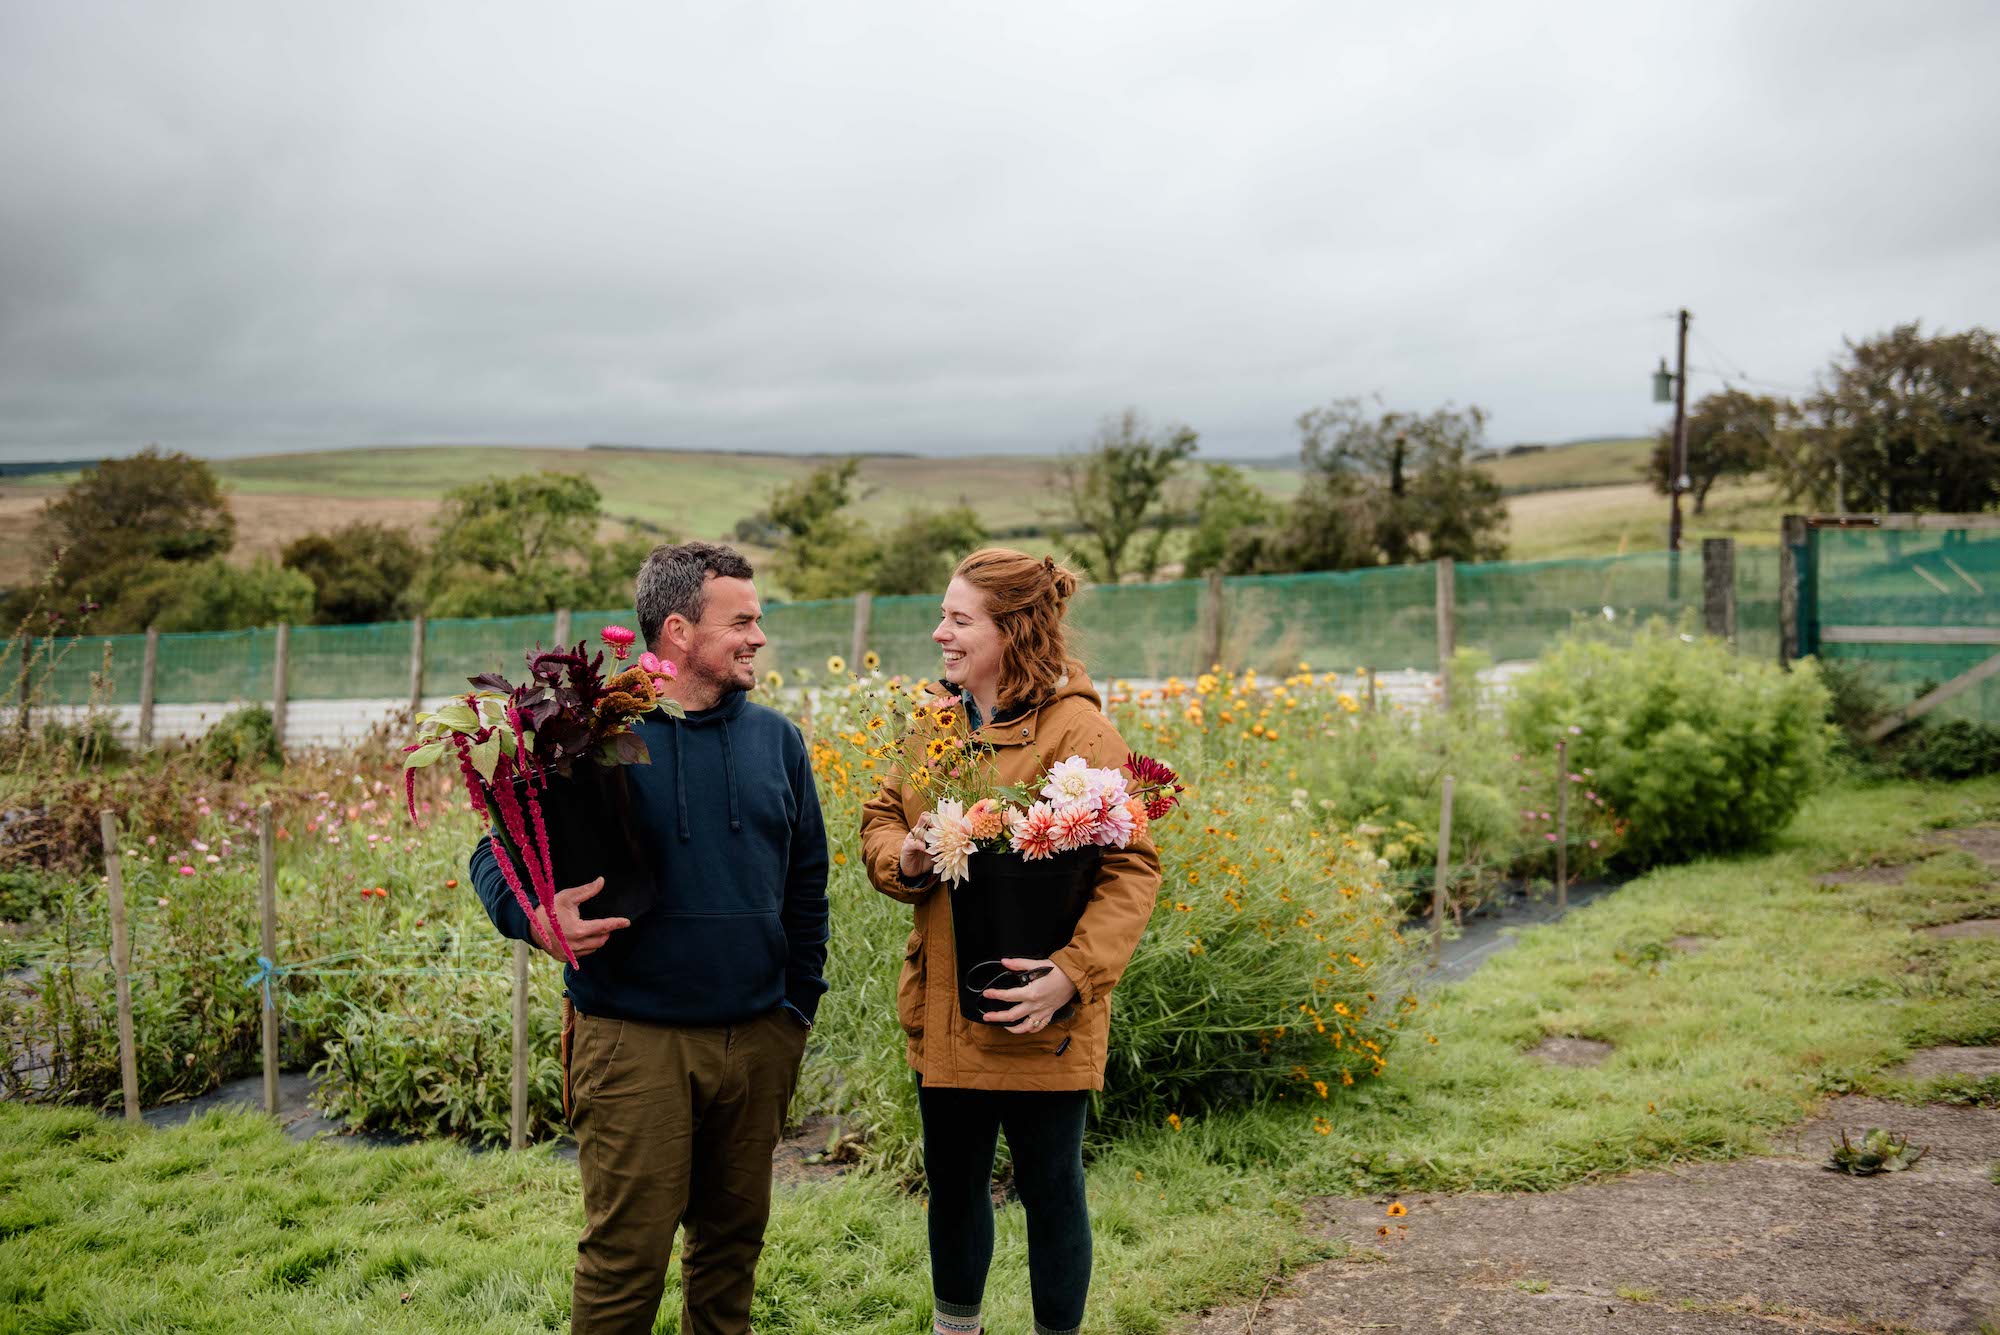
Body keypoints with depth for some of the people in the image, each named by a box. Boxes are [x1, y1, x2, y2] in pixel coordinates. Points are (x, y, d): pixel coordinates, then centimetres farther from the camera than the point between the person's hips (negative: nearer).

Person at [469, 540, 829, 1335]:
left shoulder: (775, 739, 8)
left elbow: (806, 882, 14)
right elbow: (497, 852, -1)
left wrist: (799, 1006, 11)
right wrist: (534, 915, -23)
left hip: (757, 1036, 4)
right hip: (632, 1038, -4)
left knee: (733, 1237, 15)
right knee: (626, 1254, 0)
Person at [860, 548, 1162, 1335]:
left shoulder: (1075, 728, -14)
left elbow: (1130, 868, -16)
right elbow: (881, 817, 16)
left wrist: (1074, 971, -27)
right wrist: (901, 858, -8)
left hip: (1037, 1016, -6)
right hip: (943, 1007, 6)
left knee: (1049, 1189, 9)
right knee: (952, 1180, 20)